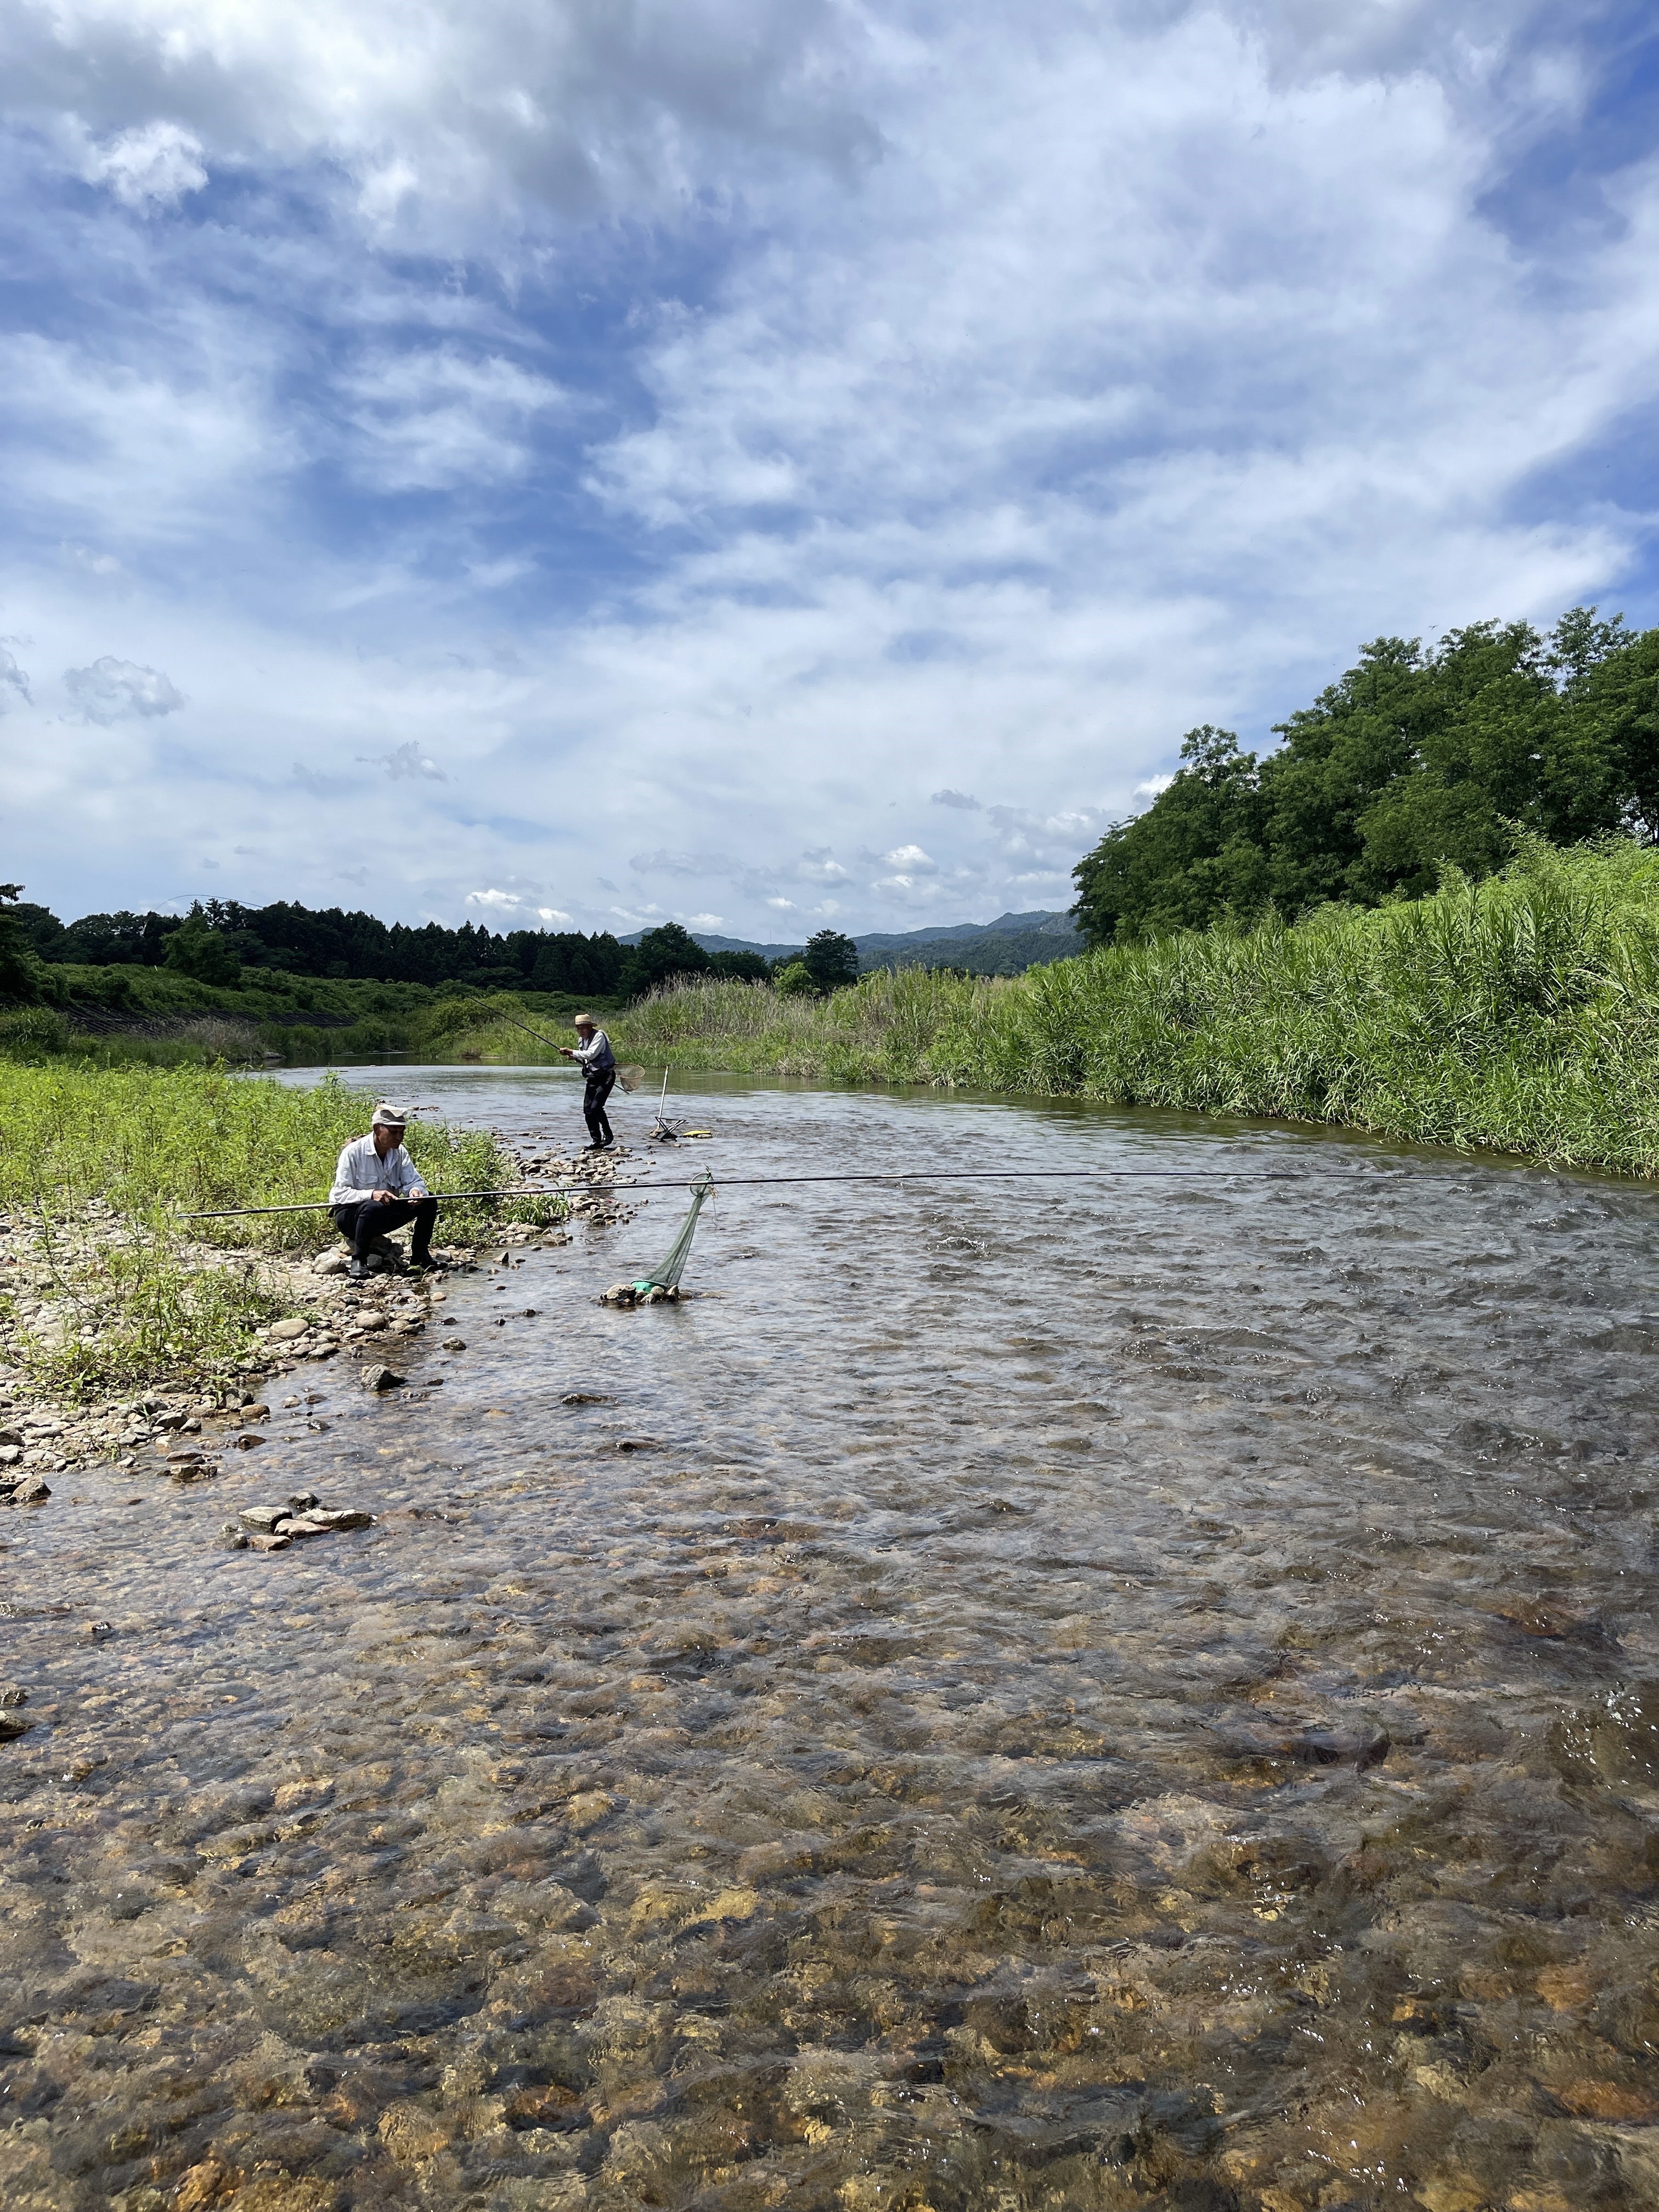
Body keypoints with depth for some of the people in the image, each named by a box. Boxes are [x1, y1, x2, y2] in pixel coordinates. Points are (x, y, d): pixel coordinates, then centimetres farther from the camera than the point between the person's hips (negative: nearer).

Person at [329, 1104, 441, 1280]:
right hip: (349, 1214, -6)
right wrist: (371, 1194, -38)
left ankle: (420, 1254, 2)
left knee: (428, 1201, -9)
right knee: (373, 1207, -39)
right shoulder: (353, 1152, -18)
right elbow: (340, 1193, -22)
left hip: (386, 1212, 6)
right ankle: (358, 1262, -28)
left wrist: (416, 1190, -30)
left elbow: (414, 1181, -4)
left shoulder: (399, 1152, 0)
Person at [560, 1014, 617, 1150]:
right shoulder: (581, 1040, 11)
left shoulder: (599, 1036, -16)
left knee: (596, 1107, -19)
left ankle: (608, 1135, -2)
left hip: (606, 1076, -8)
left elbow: (591, 1054, -28)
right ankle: (597, 1141, 8)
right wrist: (574, 1057, 2)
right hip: (592, 1077, 8)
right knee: (587, 1109, 1)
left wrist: (571, 1051, -22)